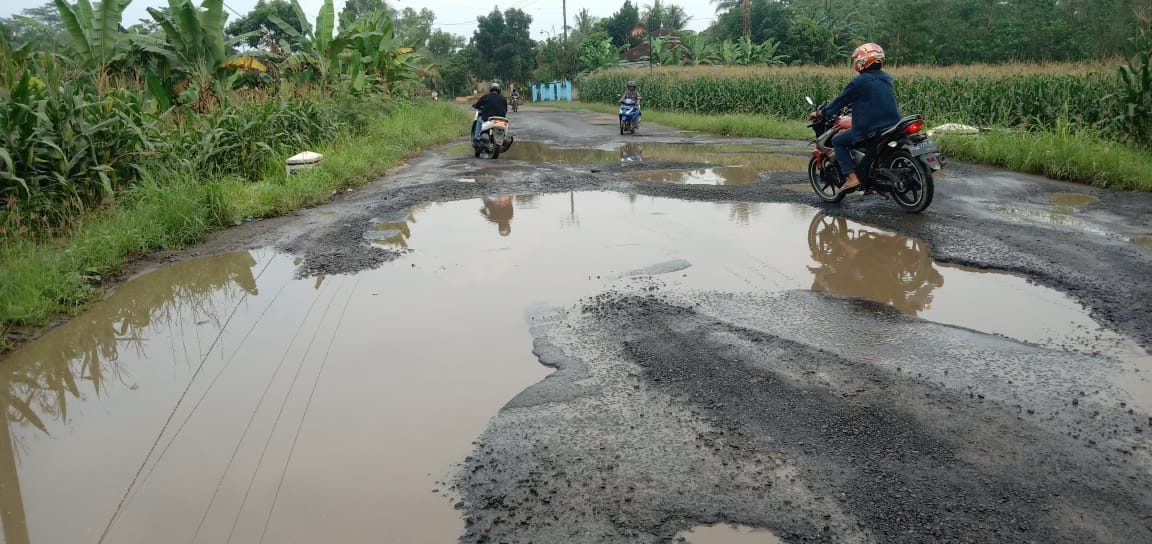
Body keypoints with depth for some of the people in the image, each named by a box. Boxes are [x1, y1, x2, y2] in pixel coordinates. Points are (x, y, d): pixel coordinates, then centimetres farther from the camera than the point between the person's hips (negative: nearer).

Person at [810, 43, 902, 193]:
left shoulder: (859, 82, -9)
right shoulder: (886, 78, 13)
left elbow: (841, 101, -1)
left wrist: (820, 113, 12)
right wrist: (856, 105, 42)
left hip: (871, 130, -8)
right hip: (894, 126, 8)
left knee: (837, 141, 6)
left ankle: (851, 177, -8)